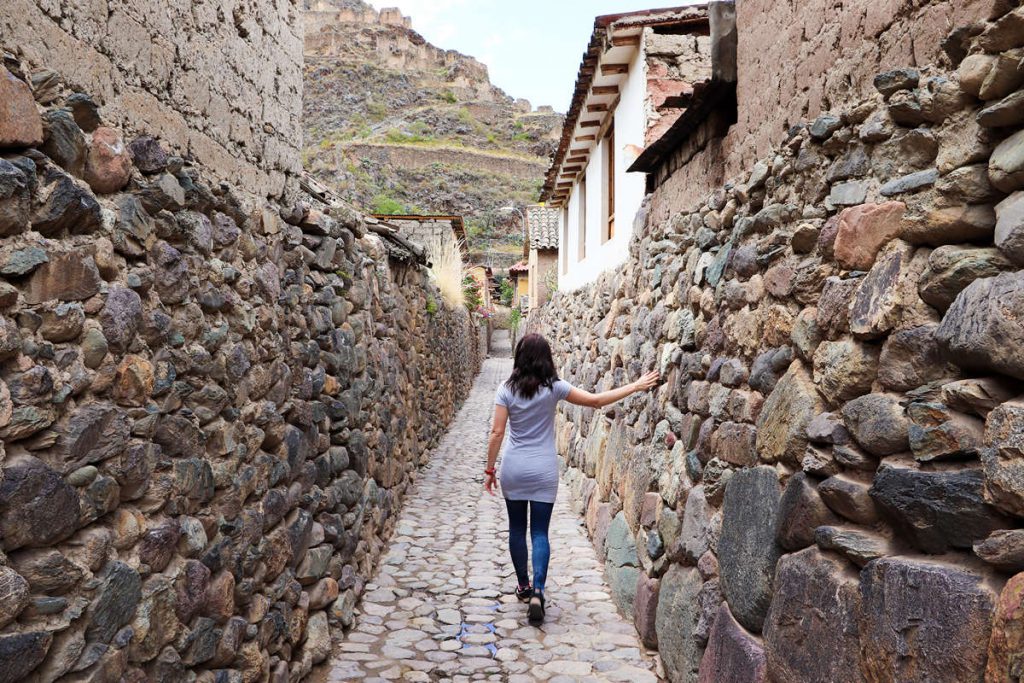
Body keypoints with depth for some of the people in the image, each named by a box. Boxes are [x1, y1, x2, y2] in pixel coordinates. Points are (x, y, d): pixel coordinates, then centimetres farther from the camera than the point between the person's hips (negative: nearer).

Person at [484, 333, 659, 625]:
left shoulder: (506, 389, -5)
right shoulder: (554, 387, -8)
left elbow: (497, 433, -6)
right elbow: (596, 401, -7)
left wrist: (489, 470, 3)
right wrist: (636, 386, 0)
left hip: (513, 469, 1)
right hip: (543, 471, -1)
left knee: (517, 529, 16)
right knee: (540, 532, 5)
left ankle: (523, 586, 28)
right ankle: (537, 592, -8)